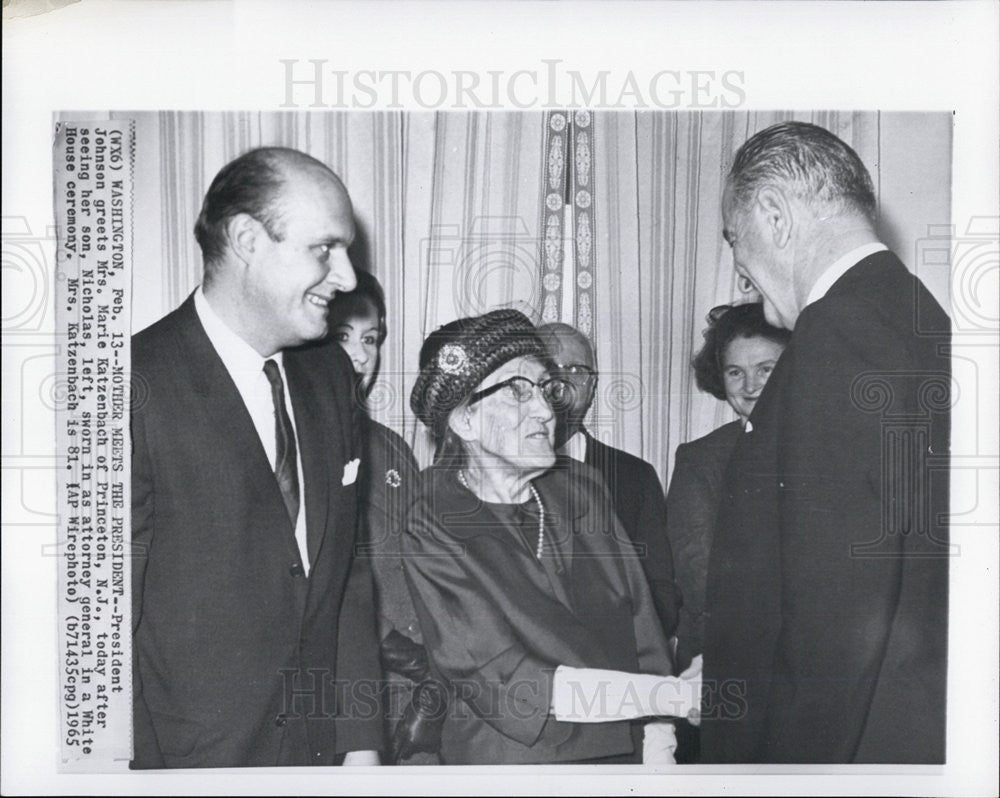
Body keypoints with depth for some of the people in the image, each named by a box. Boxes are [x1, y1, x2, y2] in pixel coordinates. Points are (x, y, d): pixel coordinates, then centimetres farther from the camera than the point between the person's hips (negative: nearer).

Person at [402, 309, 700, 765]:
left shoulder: (581, 489, 2)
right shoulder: (432, 535, -12)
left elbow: (644, 637, 1)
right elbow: (506, 684, -20)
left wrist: (659, 745, -11)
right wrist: (672, 694, -22)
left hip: (625, 750, 4)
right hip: (506, 759, -4)